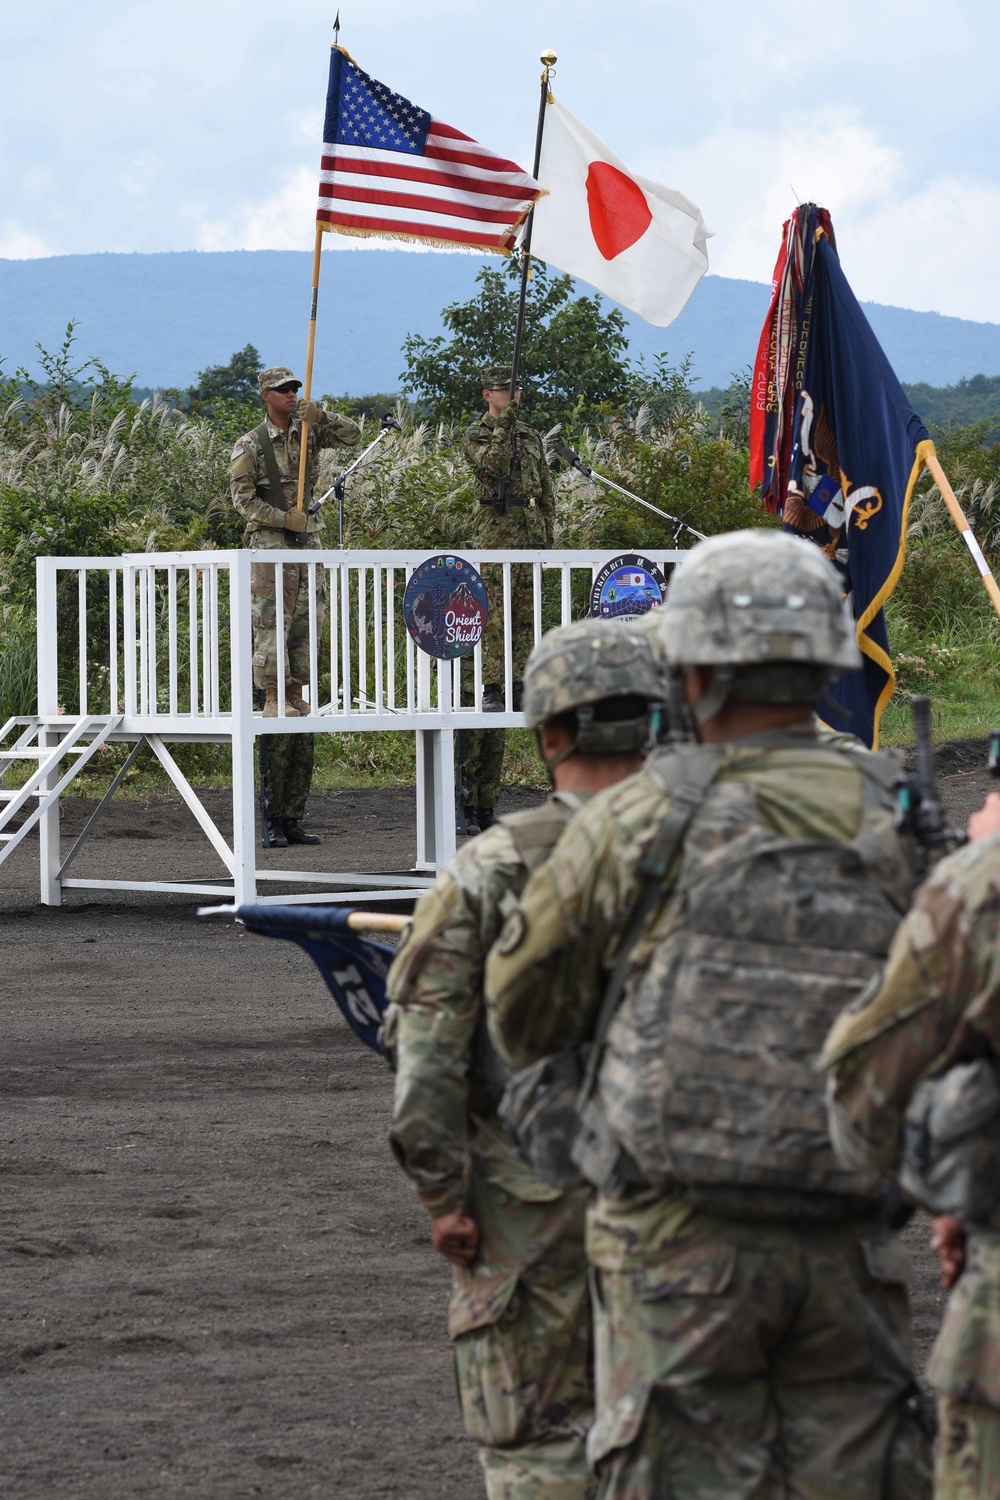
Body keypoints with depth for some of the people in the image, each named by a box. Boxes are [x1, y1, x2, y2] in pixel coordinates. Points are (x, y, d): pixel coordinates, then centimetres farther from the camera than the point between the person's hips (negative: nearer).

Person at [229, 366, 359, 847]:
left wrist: (319, 416, -13)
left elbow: (351, 435, 3)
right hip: (268, 542, -5)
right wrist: (285, 518, -16)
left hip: (306, 542, 5)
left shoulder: (308, 431, 9)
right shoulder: (250, 445, -4)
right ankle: (272, 699, -7)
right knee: (270, 626, -8)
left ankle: (295, 695, 12)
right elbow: (242, 496, -8)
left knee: (304, 626, 6)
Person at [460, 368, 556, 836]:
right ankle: (493, 688, -11)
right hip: (494, 529, -5)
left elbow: (546, 488, 19)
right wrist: (504, 425, -23)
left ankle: (522, 686, 5)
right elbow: (492, 464, -20)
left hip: (529, 531, 5)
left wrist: (549, 532, 13)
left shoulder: (531, 436, 18)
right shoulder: (477, 435, 1)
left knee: (526, 616, 3)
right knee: (493, 614, -9)